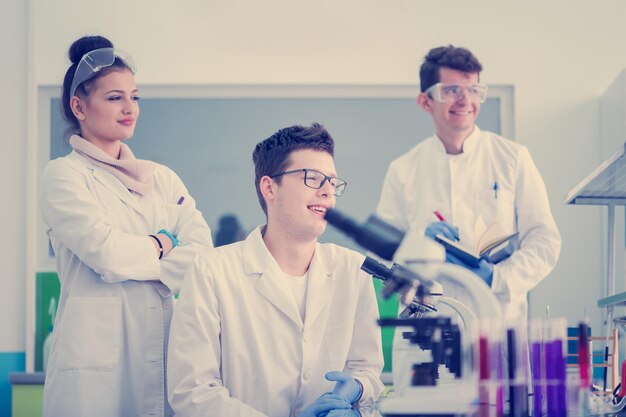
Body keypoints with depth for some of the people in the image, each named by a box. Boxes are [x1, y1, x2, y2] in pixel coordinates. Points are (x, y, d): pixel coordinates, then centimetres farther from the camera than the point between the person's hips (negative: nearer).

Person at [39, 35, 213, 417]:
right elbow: (103, 250, -14)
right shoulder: (64, 176, 0)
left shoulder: (163, 179, 15)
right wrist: (162, 244, 2)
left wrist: (132, 260, -11)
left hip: (164, 340, 5)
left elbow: (202, 249, 1)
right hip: (97, 349, -5)